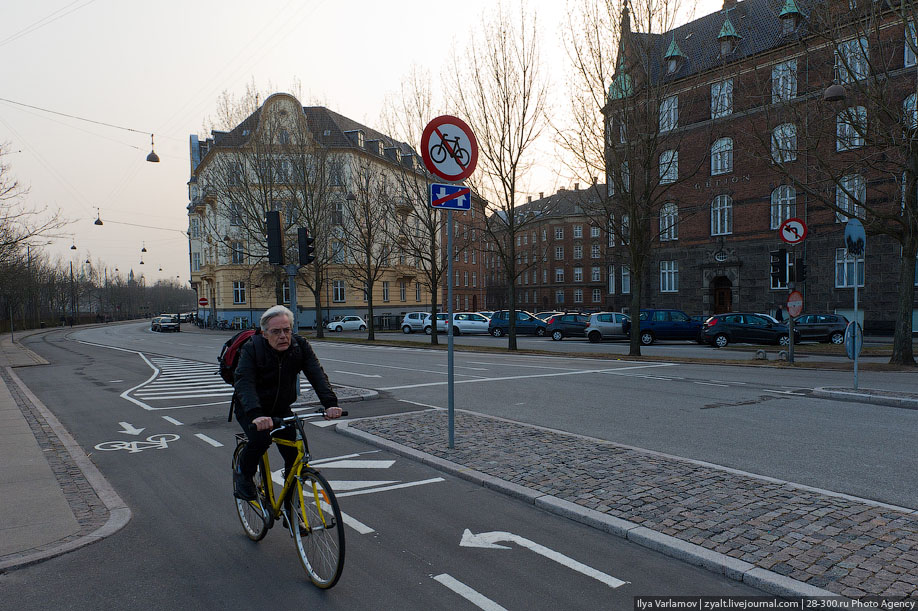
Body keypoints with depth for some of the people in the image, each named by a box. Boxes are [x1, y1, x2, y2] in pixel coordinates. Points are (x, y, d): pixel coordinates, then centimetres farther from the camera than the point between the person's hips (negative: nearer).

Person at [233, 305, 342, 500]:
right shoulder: (251, 349, -23)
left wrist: (330, 403, -41)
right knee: (260, 438, -29)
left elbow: (317, 374, -25)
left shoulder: (300, 346, -15)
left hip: (281, 409, 3)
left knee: (295, 452, -8)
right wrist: (256, 415, -52)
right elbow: (244, 383, -35)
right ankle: (242, 475, 2)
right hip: (249, 408, -3)